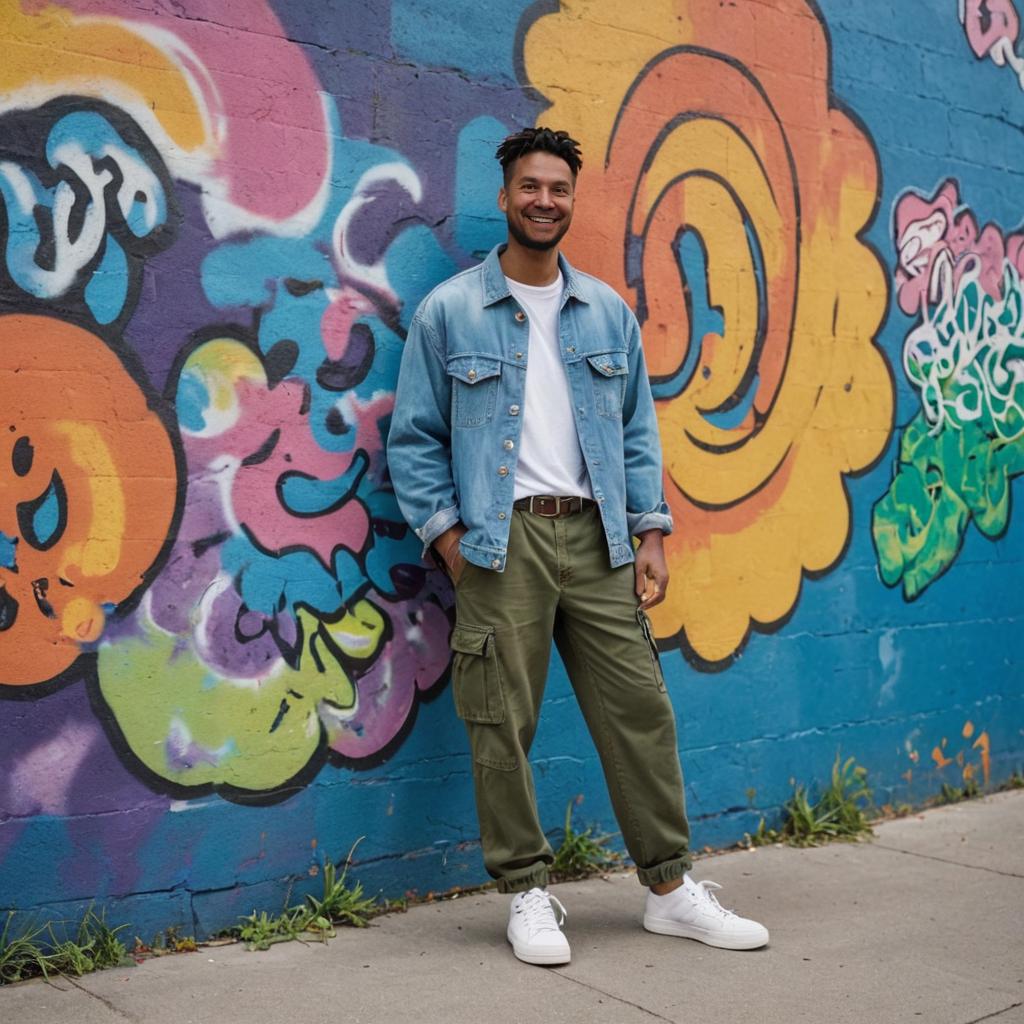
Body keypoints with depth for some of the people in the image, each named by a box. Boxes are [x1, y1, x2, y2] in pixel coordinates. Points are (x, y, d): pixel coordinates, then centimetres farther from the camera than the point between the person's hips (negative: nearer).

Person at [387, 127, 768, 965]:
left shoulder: (609, 313, 14)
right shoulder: (448, 312, 4)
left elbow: (638, 431, 14)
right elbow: (413, 439, 4)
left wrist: (650, 532, 5)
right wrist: (447, 535, -5)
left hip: (596, 536, 3)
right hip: (499, 541, -3)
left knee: (641, 709, 5)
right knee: (503, 727, 0)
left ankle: (671, 887, 18)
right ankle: (529, 894, 16)